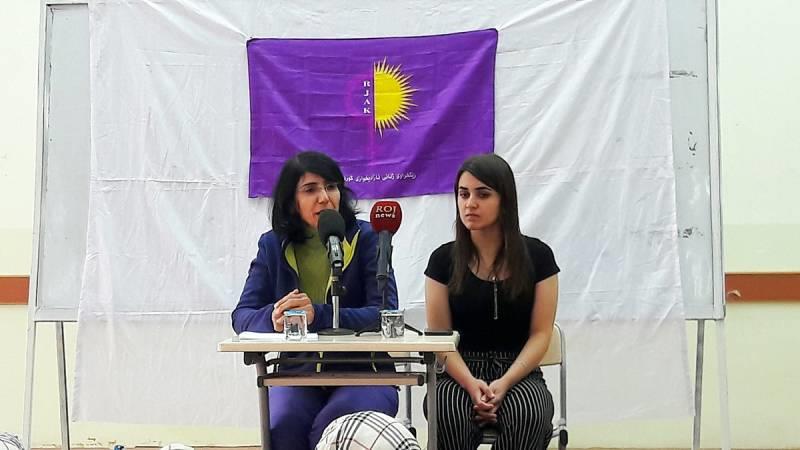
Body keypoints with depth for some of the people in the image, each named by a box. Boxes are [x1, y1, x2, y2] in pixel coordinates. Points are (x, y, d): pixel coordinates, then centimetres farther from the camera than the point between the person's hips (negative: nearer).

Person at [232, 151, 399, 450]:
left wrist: (318, 315, -28)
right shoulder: (273, 245, 5)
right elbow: (242, 316, 0)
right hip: (297, 374, 2)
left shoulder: (365, 238, -3)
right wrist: (273, 318, -25)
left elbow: (385, 313, -13)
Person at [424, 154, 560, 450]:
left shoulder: (537, 256, 2)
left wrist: (505, 383, -17)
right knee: (448, 414, -35)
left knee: (527, 415, -35)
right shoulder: (444, 259, 4)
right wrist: (470, 383, -17)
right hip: (460, 374, 1)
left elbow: (540, 333, -1)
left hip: (519, 374, 0)